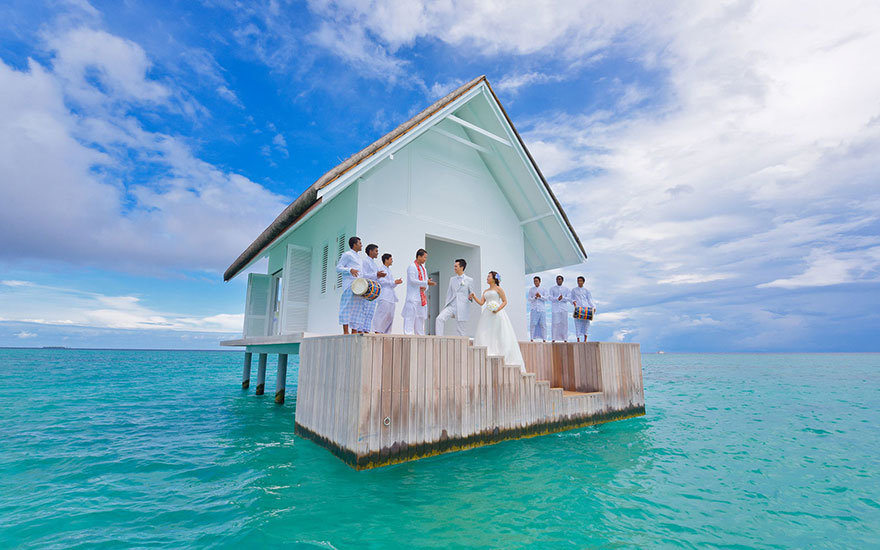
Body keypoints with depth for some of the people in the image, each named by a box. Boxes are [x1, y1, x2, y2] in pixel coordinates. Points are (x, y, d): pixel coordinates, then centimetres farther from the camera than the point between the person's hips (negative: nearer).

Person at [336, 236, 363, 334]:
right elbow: (338, 268, -7)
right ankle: (345, 331, -12)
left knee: (357, 307, 5)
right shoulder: (347, 255, 0)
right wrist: (350, 270, -22)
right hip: (350, 285, -8)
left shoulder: (358, 256, 26)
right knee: (348, 306, -11)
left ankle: (355, 330, 7)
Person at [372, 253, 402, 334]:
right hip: (384, 296, -9)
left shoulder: (389, 270, 25)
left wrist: (397, 282, 6)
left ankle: (385, 332, 10)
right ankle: (377, 331, -10)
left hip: (391, 297, 9)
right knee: (382, 313, -13)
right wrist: (393, 282, -13)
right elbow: (381, 281, -15)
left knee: (390, 316, 6)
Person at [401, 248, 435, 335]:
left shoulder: (423, 269, 19)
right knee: (410, 316, -10)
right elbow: (412, 280, -16)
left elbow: (426, 281, 20)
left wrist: (425, 287, -3)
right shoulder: (412, 267, -5)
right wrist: (426, 282, -22)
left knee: (420, 317, 10)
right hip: (413, 297, -8)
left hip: (422, 297, 8)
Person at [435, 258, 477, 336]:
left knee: (460, 331, 1)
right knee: (440, 318, -19)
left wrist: (471, 297, -18)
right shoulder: (452, 279, 13)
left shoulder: (469, 280, 1)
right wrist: (446, 305, 9)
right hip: (451, 306, 4)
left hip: (462, 309, -3)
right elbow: (449, 293, 15)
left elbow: (472, 293, 5)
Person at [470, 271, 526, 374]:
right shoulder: (485, 291, 20)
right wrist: (474, 297, -2)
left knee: (499, 336, -8)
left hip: (497, 315, -6)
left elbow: (505, 301, -3)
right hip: (487, 315, 6)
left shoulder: (498, 289, 2)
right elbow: (481, 302, 11)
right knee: (484, 335, -2)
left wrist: (498, 309, -18)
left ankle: (504, 360, -4)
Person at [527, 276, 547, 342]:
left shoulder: (543, 289, 9)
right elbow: (529, 299, 5)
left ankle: (544, 339, 3)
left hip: (542, 309, 0)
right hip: (534, 309, 0)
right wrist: (535, 297, -12)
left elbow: (546, 298, 3)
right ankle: (532, 338, -1)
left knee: (543, 324, -1)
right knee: (533, 324, -4)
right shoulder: (531, 289, 10)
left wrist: (540, 296, -14)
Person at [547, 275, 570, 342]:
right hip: (555, 308, -1)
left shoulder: (566, 289, 15)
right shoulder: (552, 288, 12)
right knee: (555, 323, -8)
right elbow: (550, 297, 0)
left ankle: (565, 339, 2)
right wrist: (557, 299, -15)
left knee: (564, 323, -2)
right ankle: (553, 339, -6)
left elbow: (569, 298, 6)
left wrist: (562, 298, -12)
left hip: (564, 308, 1)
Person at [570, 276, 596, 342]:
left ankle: (585, 339, -1)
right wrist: (573, 302, -6)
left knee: (586, 322, -11)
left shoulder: (586, 290, 16)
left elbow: (590, 300, 11)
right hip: (577, 308, 0)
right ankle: (578, 339, -7)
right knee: (578, 322, -9)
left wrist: (593, 307, -3)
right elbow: (571, 299, 17)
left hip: (586, 307, 0)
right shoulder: (574, 290, 16)